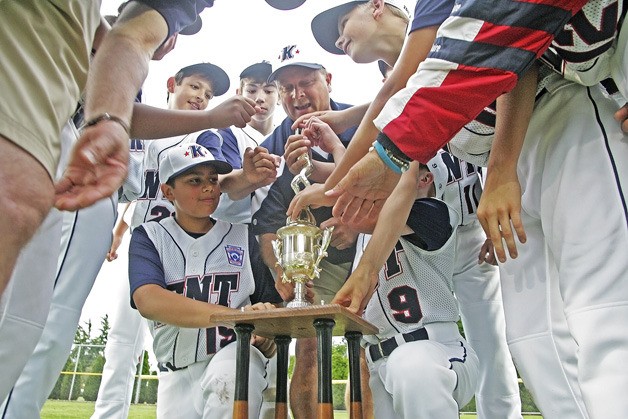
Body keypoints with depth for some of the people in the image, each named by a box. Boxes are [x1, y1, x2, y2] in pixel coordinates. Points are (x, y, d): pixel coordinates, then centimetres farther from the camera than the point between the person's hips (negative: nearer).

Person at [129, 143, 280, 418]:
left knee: (225, 377, -32)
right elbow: (148, 301, -17)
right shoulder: (149, 236, 3)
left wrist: (268, 338, -14)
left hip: (236, 356, -1)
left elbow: (271, 303, 11)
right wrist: (238, 316, -29)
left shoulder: (242, 236, 8)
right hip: (177, 375, 1)